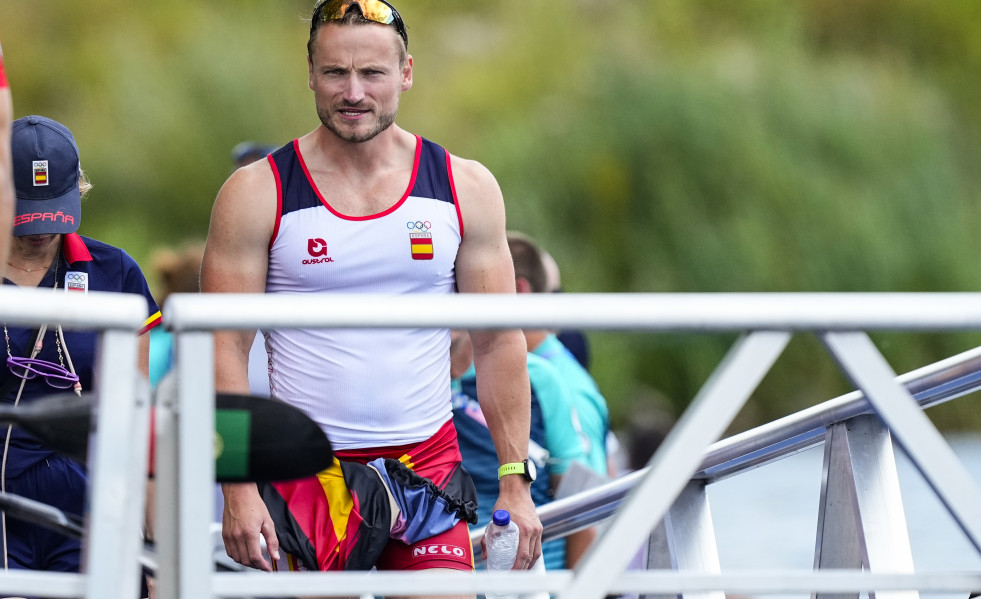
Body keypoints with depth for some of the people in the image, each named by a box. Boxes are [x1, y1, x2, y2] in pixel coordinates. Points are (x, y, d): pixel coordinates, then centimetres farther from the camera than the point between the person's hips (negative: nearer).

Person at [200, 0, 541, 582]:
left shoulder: (465, 189, 4)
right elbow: (227, 350, -3)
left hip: (428, 462, 1)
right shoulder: (257, 194, -2)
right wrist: (239, 488, -12)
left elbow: (499, 344, 7)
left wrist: (515, 482, 1)